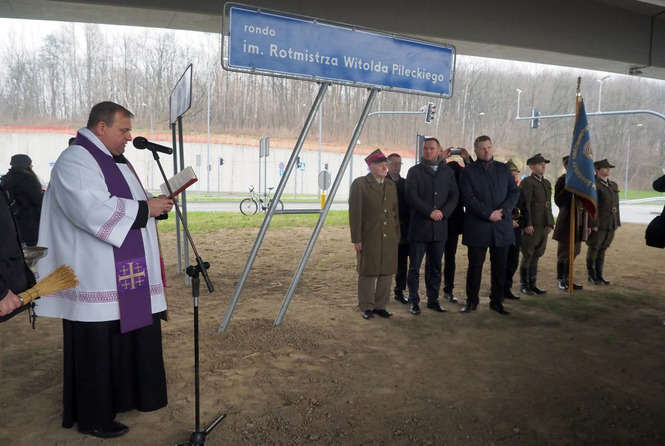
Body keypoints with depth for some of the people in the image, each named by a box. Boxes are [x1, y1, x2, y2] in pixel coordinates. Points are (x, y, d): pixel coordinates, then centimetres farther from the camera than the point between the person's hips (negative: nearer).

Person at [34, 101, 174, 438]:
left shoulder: (115, 161, 18)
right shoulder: (75, 163, -13)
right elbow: (93, 211, -27)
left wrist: (154, 205, 6)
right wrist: (144, 208, -20)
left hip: (126, 278, 10)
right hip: (96, 281, -10)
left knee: (130, 338, 17)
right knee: (97, 348, 2)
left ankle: (122, 396, 33)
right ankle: (93, 418, 17)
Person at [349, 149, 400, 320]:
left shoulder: (391, 186, 12)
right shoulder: (359, 184, -4)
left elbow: (396, 213, 15)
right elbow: (354, 213, -8)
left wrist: (397, 237, 11)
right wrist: (356, 239, -12)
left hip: (389, 238, 5)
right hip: (369, 237, -5)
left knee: (386, 273, 8)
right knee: (367, 273, 4)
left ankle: (380, 306, 21)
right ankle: (367, 307, 16)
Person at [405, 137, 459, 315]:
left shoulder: (448, 172, 12)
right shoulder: (414, 171, 3)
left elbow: (454, 195, 7)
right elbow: (411, 196, -8)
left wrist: (443, 212, -10)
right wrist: (430, 212, -15)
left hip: (440, 227, 3)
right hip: (419, 226, -3)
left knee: (435, 267, 11)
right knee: (414, 267, 1)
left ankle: (433, 300, 21)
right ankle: (413, 301, 11)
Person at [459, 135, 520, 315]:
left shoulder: (503, 169, 13)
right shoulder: (468, 171, 2)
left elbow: (515, 192, 7)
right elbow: (468, 198, -8)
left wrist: (503, 210, -10)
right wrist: (488, 214, -15)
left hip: (502, 227, 3)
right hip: (477, 228, -3)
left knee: (500, 267, 8)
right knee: (475, 266, 4)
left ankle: (497, 301, 19)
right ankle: (472, 301, 16)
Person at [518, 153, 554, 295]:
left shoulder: (547, 183, 17)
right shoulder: (527, 182, -7)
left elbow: (548, 205, 20)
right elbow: (525, 205, -14)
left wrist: (550, 224, 14)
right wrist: (527, 224, -19)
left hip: (543, 226, 7)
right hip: (531, 226, -7)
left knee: (535, 256, 12)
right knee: (528, 256, 0)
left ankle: (532, 284, 19)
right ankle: (524, 285, 9)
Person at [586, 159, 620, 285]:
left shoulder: (613, 185, 15)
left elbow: (616, 205, 16)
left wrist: (617, 223, 13)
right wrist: (593, 224, -20)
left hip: (611, 225, 7)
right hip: (598, 224, -7)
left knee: (602, 249, 11)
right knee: (593, 249, 4)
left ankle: (599, 275, 19)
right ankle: (591, 276, 15)